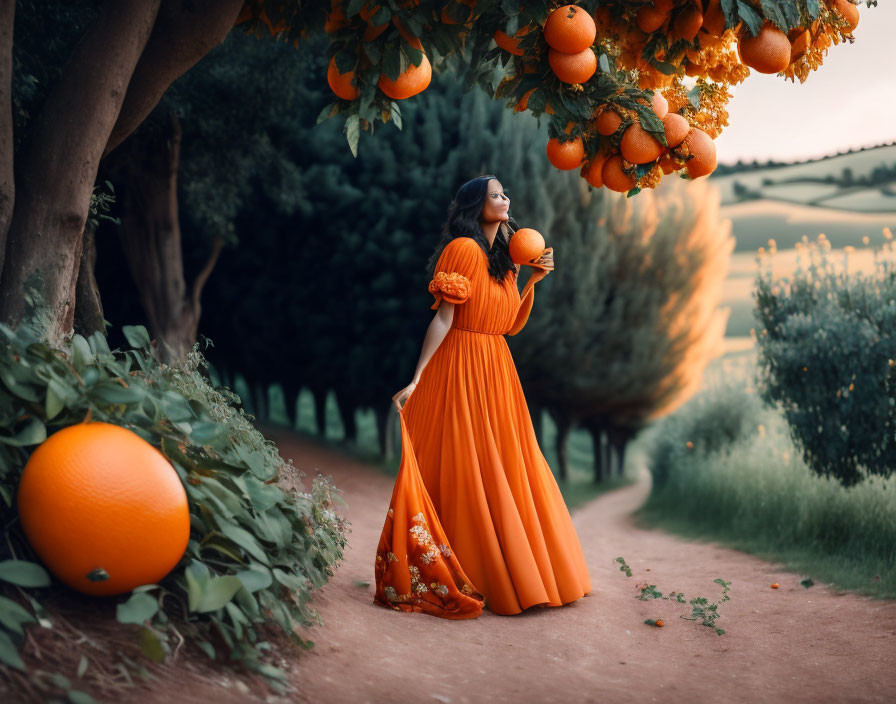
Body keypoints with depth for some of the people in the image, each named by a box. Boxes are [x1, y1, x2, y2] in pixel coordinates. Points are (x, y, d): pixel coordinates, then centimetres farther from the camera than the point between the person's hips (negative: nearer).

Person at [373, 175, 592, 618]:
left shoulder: (505, 256, 17)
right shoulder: (463, 249, -8)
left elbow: (512, 324, 13)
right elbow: (443, 318, -13)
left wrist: (533, 279, 4)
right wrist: (416, 379, -18)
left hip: (498, 370, 8)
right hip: (461, 368, -8)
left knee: (503, 473, 10)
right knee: (463, 471, -4)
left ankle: (502, 572, 20)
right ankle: (457, 577, 4)